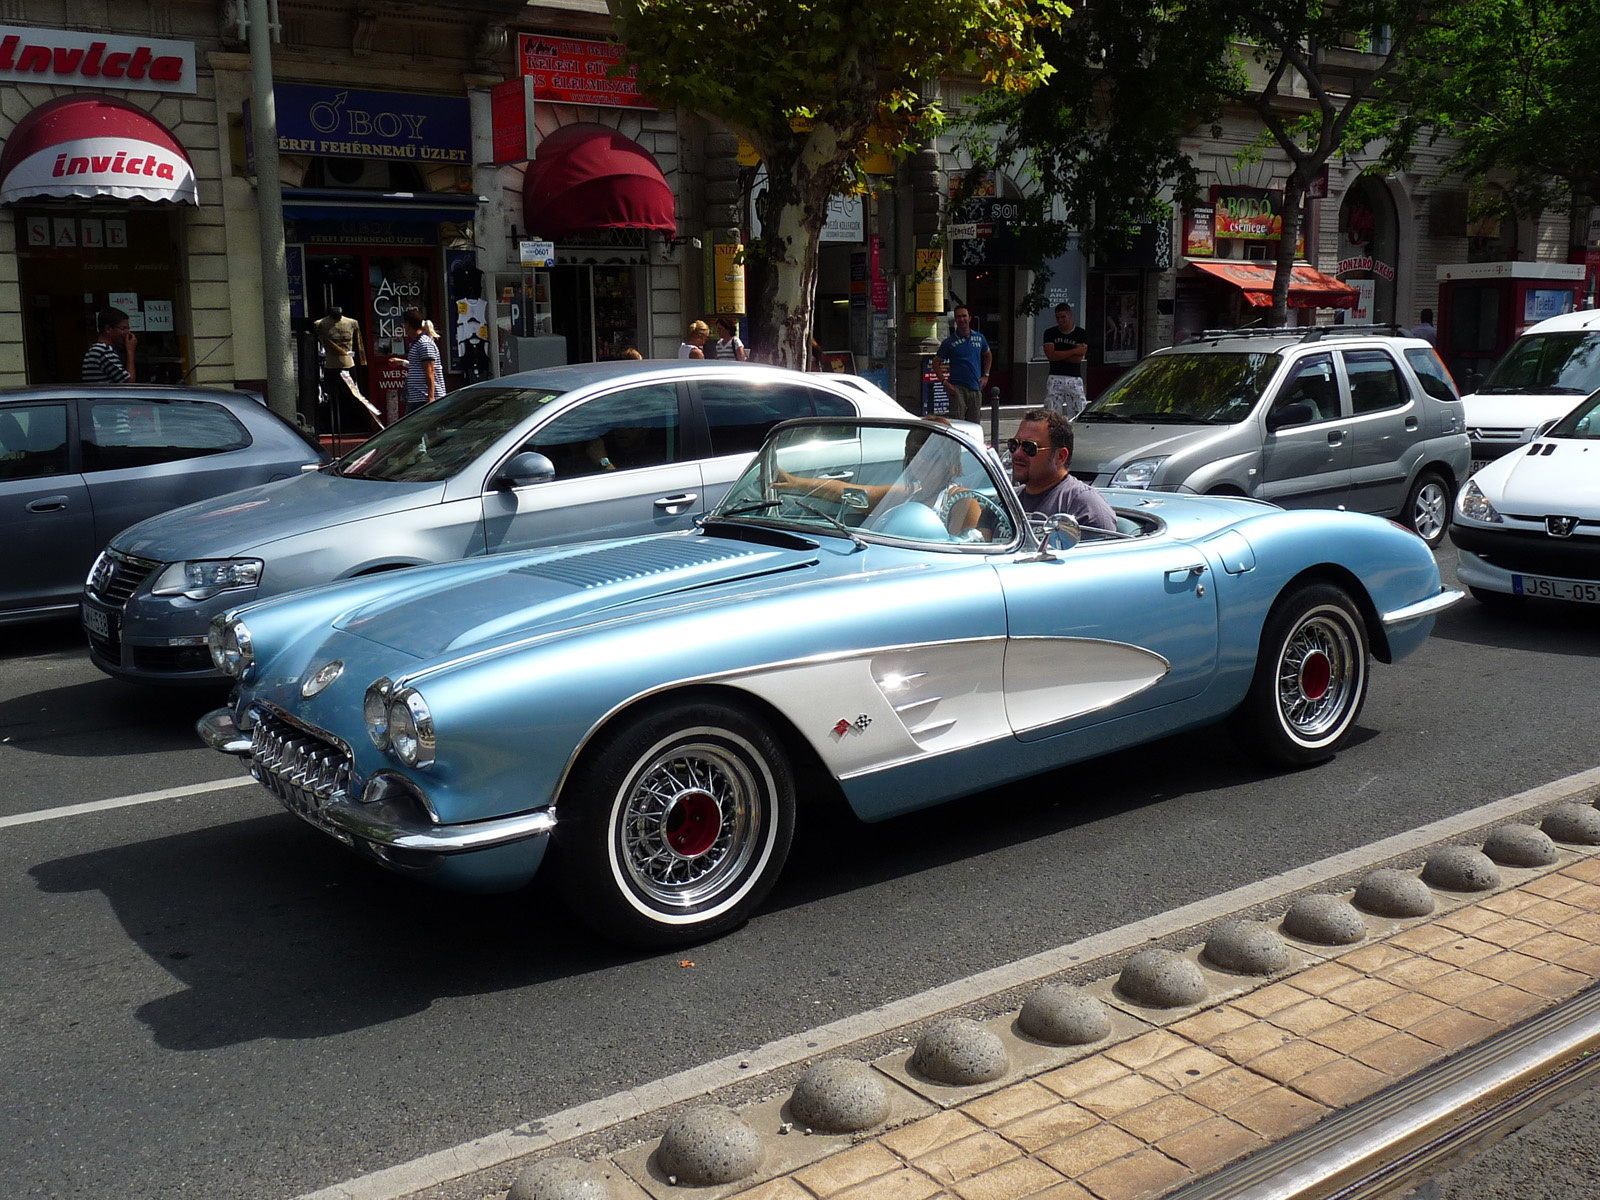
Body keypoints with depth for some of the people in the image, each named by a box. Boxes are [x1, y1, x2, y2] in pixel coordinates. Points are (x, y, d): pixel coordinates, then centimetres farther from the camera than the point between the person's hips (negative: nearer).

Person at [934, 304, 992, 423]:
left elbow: (988, 355, 28)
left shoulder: (979, 338, 10)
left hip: (976, 388, 4)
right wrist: (944, 382, -8)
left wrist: (986, 376, 17)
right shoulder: (949, 342, 0)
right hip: (957, 388, -4)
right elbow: (936, 363, 4)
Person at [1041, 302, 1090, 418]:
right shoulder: (1050, 333, 8)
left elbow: (1079, 358, -7)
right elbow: (1050, 355, -8)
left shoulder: (1081, 335, 5)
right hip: (1055, 378, 0)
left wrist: (1059, 355, -5)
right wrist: (1074, 351, -9)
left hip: (1074, 379, 0)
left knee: (1078, 415, -4)